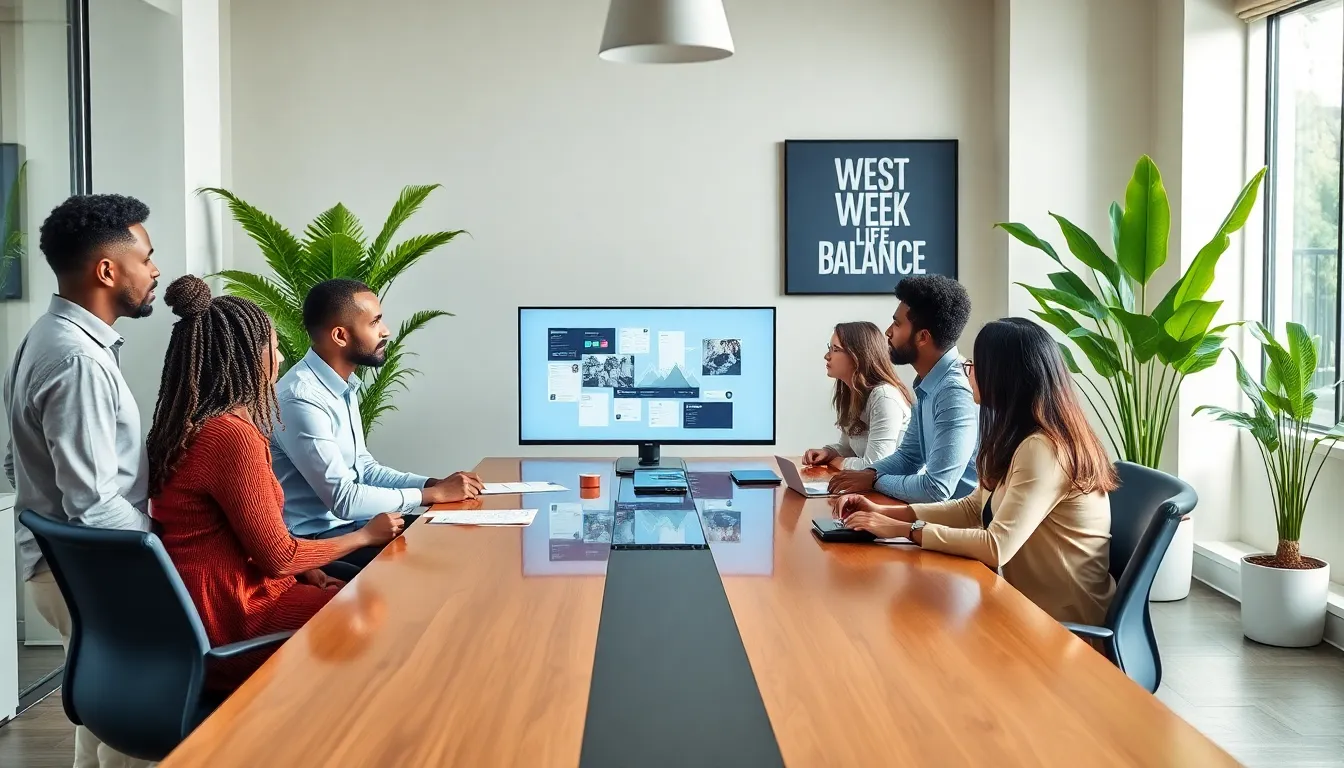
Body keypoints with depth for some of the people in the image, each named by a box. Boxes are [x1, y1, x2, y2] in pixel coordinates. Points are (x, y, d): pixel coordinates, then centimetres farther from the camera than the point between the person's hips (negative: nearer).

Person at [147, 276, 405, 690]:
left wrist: (306, 572, 7)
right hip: (230, 622, -9)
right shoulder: (234, 435, -23)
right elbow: (277, 555, -17)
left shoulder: (189, 425, 7)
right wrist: (366, 535, -4)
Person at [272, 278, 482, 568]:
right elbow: (344, 499, -24)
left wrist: (434, 483, 0)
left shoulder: (343, 386, 8)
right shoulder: (301, 399, -24)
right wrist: (435, 494, -16)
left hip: (348, 522, 9)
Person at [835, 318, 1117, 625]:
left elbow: (997, 546, -28)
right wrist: (885, 513, 5)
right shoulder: (1021, 439, 9)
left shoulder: (1042, 449, -23)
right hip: (1033, 604, 8)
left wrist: (905, 529, -19)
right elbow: (973, 508, 15)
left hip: (1062, 621, -8)